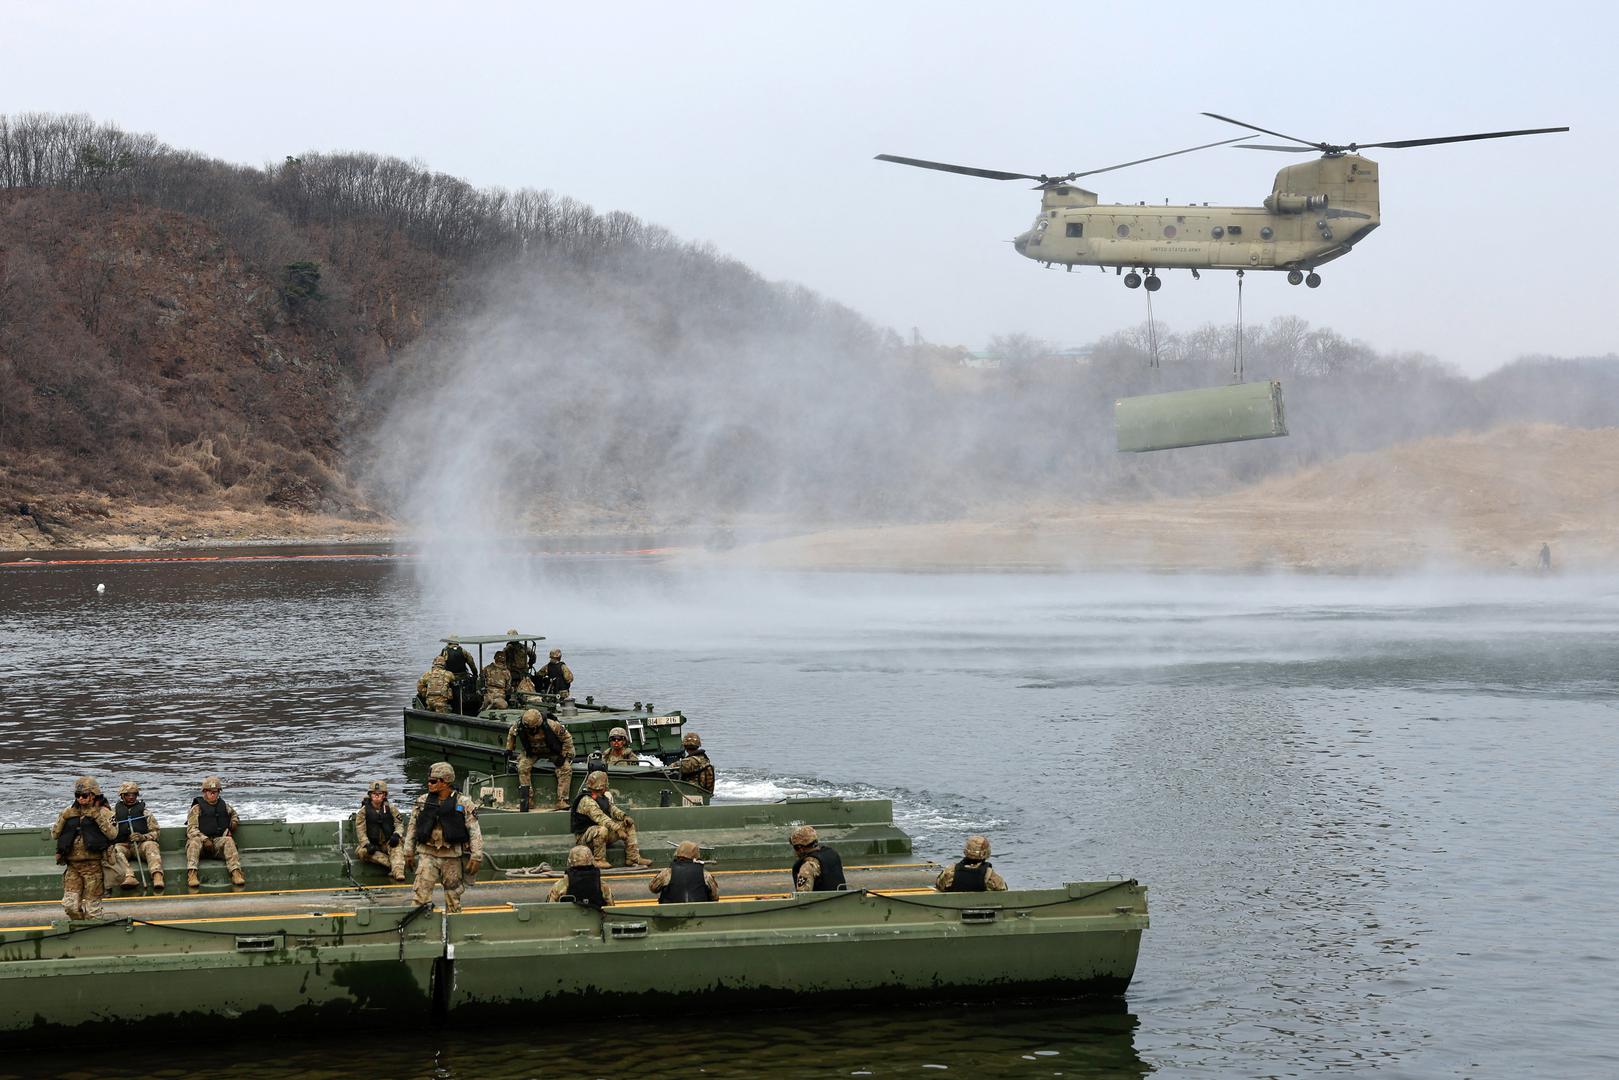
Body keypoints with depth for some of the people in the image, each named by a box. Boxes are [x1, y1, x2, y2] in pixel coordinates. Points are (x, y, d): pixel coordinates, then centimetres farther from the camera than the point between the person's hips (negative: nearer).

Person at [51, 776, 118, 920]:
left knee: (92, 907, -2)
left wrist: (97, 816, -17)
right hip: (73, 866, 4)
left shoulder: (104, 812, 0)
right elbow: (54, 834, 10)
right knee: (69, 905, -2)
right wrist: (63, 817, -4)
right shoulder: (69, 812, 12)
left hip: (93, 866, -4)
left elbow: (113, 834, -14)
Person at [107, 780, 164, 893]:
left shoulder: (144, 812, 18)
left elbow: (155, 833, 11)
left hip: (141, 845, 0)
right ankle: (129, 877, -56)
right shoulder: (114, 812, 20)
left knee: (151, 845, -33)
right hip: (122, 845, 0)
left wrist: (143, 837, -10)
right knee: (116, 850, -34)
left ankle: (157, 876, -56)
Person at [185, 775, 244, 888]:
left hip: (218, 840, 2)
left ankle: (236, 872, -47)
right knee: (195, 841, -36)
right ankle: (191, 873, -52)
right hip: (201, 838, -2)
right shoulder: (197, 808, 8)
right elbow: (191, 829, -2)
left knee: (228, 840, -30)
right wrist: (205, 840, -19)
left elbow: (233, 814, 46)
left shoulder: (224, 806, 22)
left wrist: (234, 823, 22)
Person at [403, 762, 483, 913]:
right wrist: (409, 853, 10)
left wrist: (476, 857, -11)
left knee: (453, 895, 8)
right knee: (422, 892, -10)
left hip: (452, 857, -1)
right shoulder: (422, 801, 5)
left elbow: (475, 832, -5)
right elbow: (412, 828, 12)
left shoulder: (463, 803, -4)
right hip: (427, 855, 1)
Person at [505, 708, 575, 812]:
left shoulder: (552, 726, -36)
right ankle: (528, 800, -18)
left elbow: (567, 738, -20)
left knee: (566, 769, -23)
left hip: (553, 751, -2)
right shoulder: (519, 726, -27)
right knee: (523, 768, -25)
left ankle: (561, 801, -21)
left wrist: (564, 755, -21)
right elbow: (511, 733, -1)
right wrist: (509, 749, 3)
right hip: (531, 752, 2)